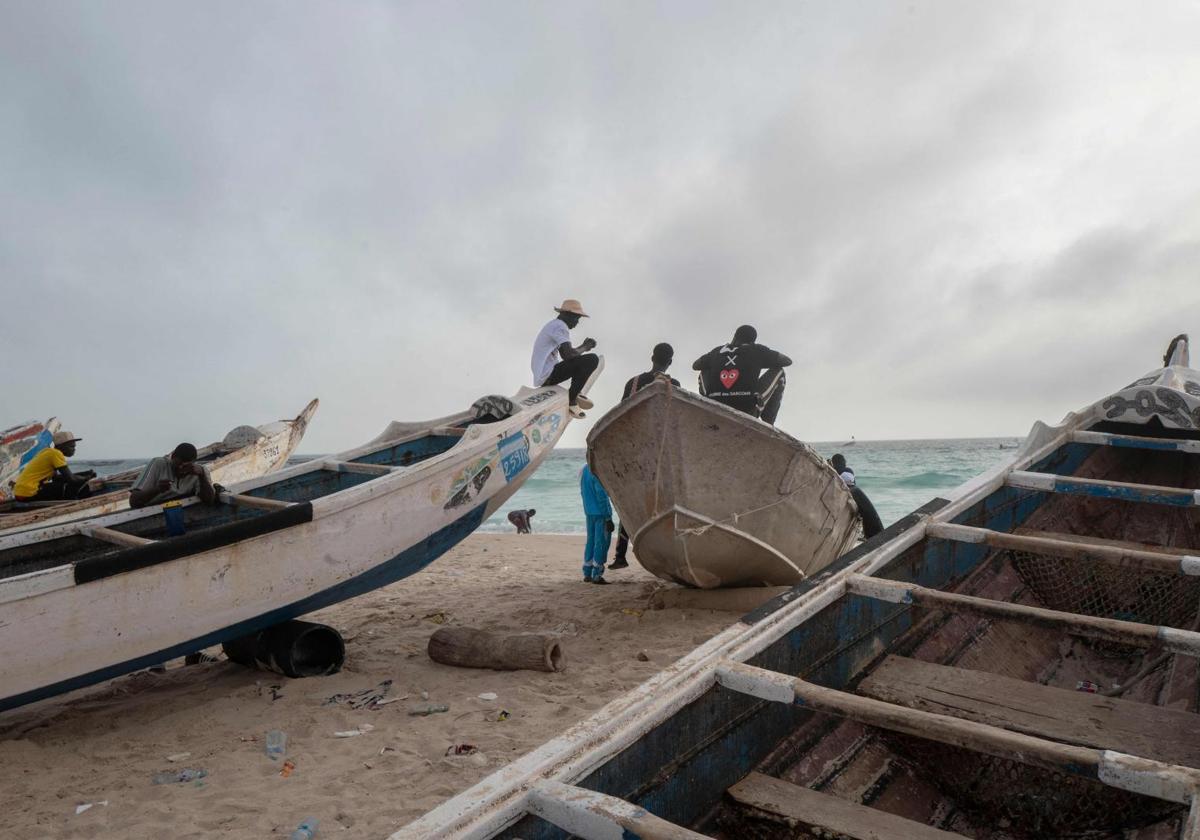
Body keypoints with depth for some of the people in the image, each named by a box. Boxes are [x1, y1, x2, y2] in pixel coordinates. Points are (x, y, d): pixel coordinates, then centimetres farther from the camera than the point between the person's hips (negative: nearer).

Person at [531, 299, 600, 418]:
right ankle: (571, 400, -9)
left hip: (540, 377, 11)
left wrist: (584, 346, 10)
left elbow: (565, 355, 23)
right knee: (592, 359, -17)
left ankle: (574, 395, 17)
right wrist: (584, 347, -3)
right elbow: (569, 354, -22)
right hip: (548, 376, -11)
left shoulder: (553, 325, 20)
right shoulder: (560, 326, -12)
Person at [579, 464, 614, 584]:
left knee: (591, 541, 13)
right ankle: (597, 575, -2)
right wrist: (608, 518, -15)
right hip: (601, 512, -8)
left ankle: (587, 574, 16)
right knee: (601, 543, -2)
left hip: (589, 512, 8)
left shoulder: (584, 470, 10)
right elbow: (602, 497, -18)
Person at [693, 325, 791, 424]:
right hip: (747, 408, -3)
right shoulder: (756, 350, 5)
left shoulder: (717, 351, 13)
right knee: (778, 372, 16)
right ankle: (767, 422, 4)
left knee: (704, 372, 31)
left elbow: (695, 366, 32)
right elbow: (787, 361, 18)